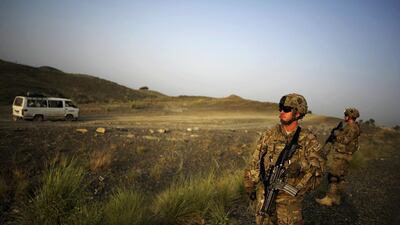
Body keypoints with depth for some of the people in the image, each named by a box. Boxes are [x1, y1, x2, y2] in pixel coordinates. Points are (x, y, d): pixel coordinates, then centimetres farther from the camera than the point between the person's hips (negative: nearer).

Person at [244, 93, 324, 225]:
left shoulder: (308, 139, -5)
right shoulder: (269, 135, -1)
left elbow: (317, 166, -12)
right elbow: (255, 162, 4)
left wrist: (301, 166, -31)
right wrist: (250, 186, 5)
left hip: (290, 197, -1)